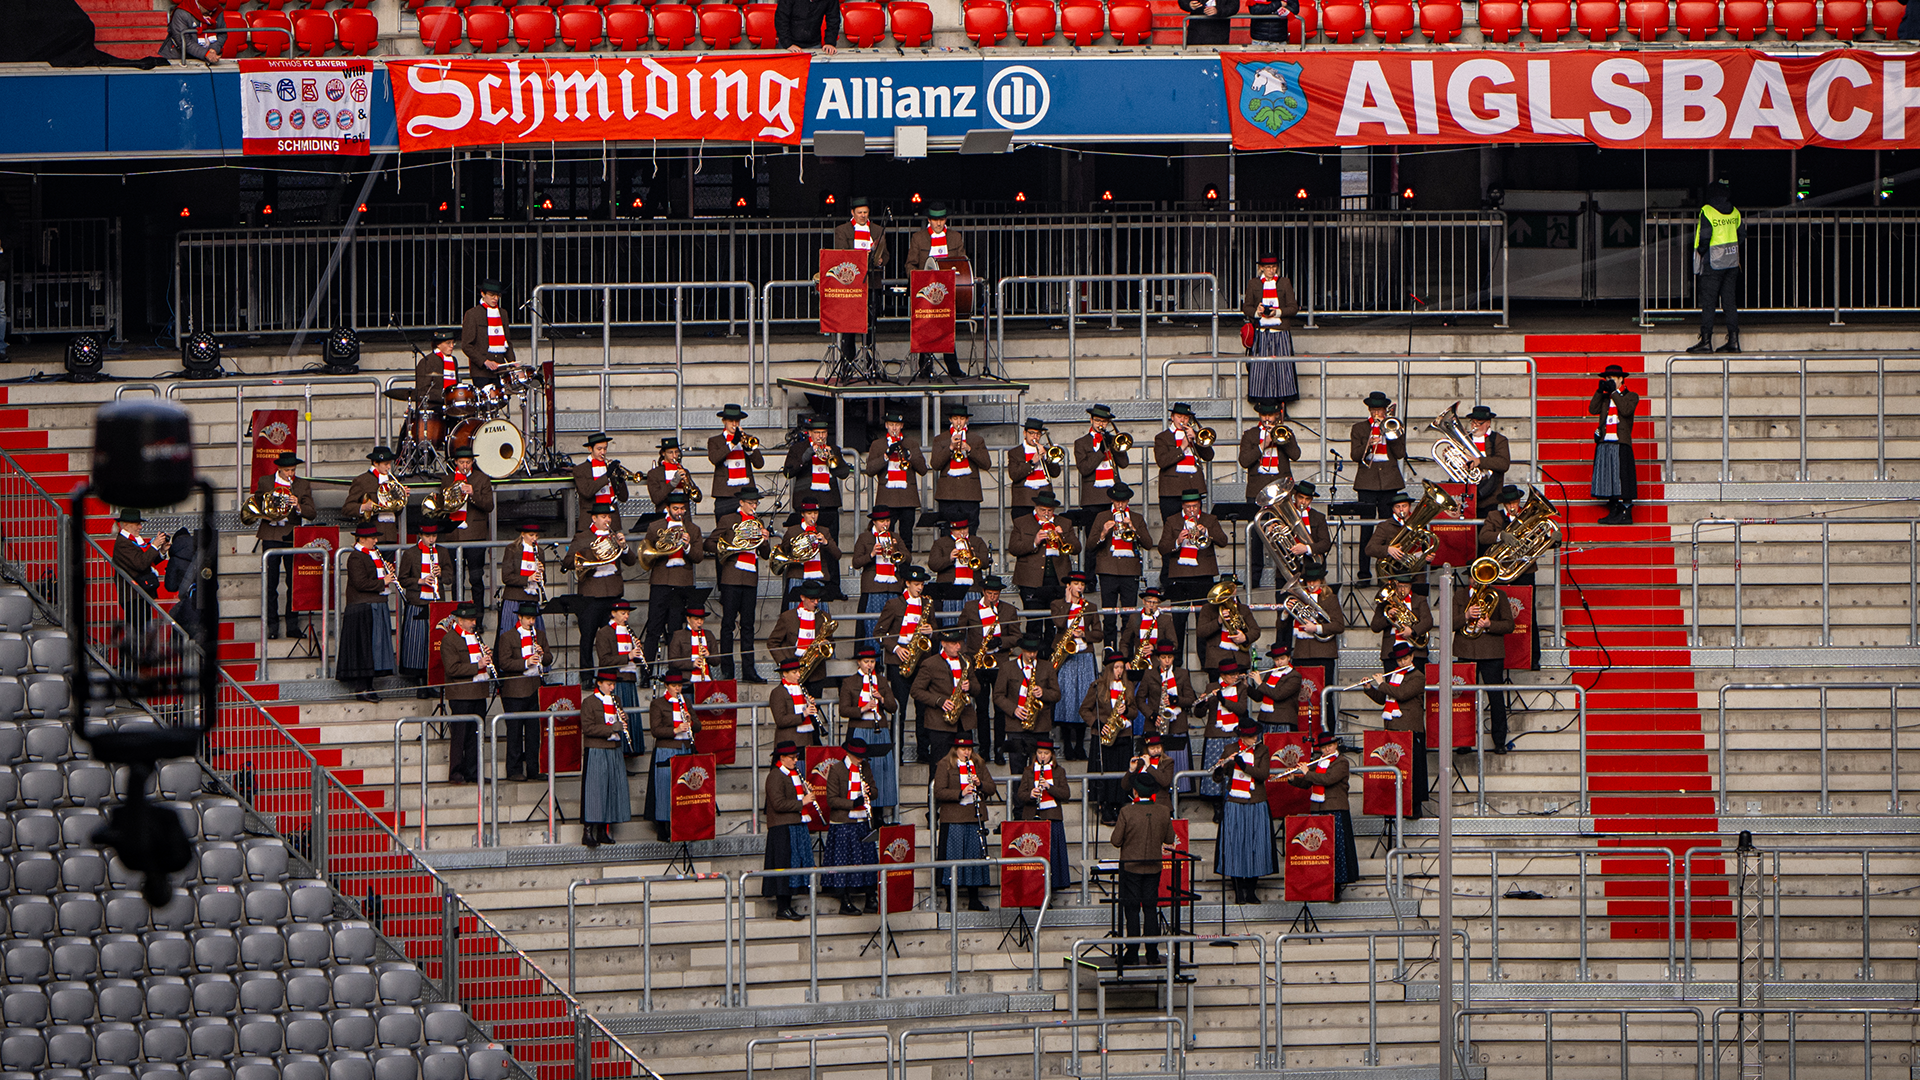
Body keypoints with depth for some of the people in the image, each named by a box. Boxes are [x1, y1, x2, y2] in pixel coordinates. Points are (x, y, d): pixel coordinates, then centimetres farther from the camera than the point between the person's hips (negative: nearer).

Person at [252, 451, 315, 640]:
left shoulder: (302, 485, 6)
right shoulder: (265, 482, 7)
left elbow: (311, 514, -1)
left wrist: (298, 507, -21)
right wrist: (266, 514, -8)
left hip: (292, 537, 0)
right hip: (271, 537, 0)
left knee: (294, 582, 1)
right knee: (270, 584, -2)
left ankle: (292, 626, 8)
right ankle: (272, 626, 2)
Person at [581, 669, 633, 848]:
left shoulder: (615, 701, 15)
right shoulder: (589, 702, -5)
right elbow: (588, 728, -15)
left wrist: (623, 720, -2)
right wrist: (612, 728, -22)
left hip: (614, 752, 7)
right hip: (596, 752, -7)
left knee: (613, 789, 5)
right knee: (595, 790, -9)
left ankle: (604, 831, 12)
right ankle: (589, 832, -10)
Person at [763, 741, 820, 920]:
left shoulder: (796, 774, 17)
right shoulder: (775, 776, -12)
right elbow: (779, 804, -21)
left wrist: (807, 791, 5)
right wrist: (801, 802, -19)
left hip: (798, 827, 9)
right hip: (783, 829, -9)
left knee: (795, 866, 9)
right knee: (784, 866, -9)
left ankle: (787, 906, 13)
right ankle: (782, 909, -8)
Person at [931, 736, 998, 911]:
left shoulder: (978, 767, 14)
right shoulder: (944, 766, 0)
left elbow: (992, 788, 11)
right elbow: (939, 792, -9)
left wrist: (980, 784, -10)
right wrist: (960, 793, -22)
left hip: (975, 818, 5)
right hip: (953, 819, -5)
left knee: (976, 856, 6)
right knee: (952, 857, -6)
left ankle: (974, 901, 13)